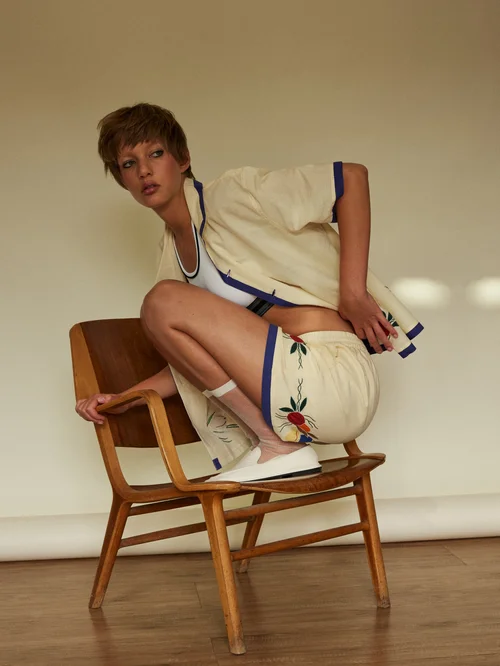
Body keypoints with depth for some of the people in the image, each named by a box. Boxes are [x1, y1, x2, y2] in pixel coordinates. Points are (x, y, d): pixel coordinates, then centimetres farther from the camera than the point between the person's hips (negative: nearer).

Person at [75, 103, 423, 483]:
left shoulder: (231, 195, -5)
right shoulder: (174, 257, 19)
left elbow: (351, 177, -11)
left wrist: (354, 296, -14)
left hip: (334, 375, -9)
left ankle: (280, 447, -7)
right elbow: (194, 362, 20)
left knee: (164, 302, -13)